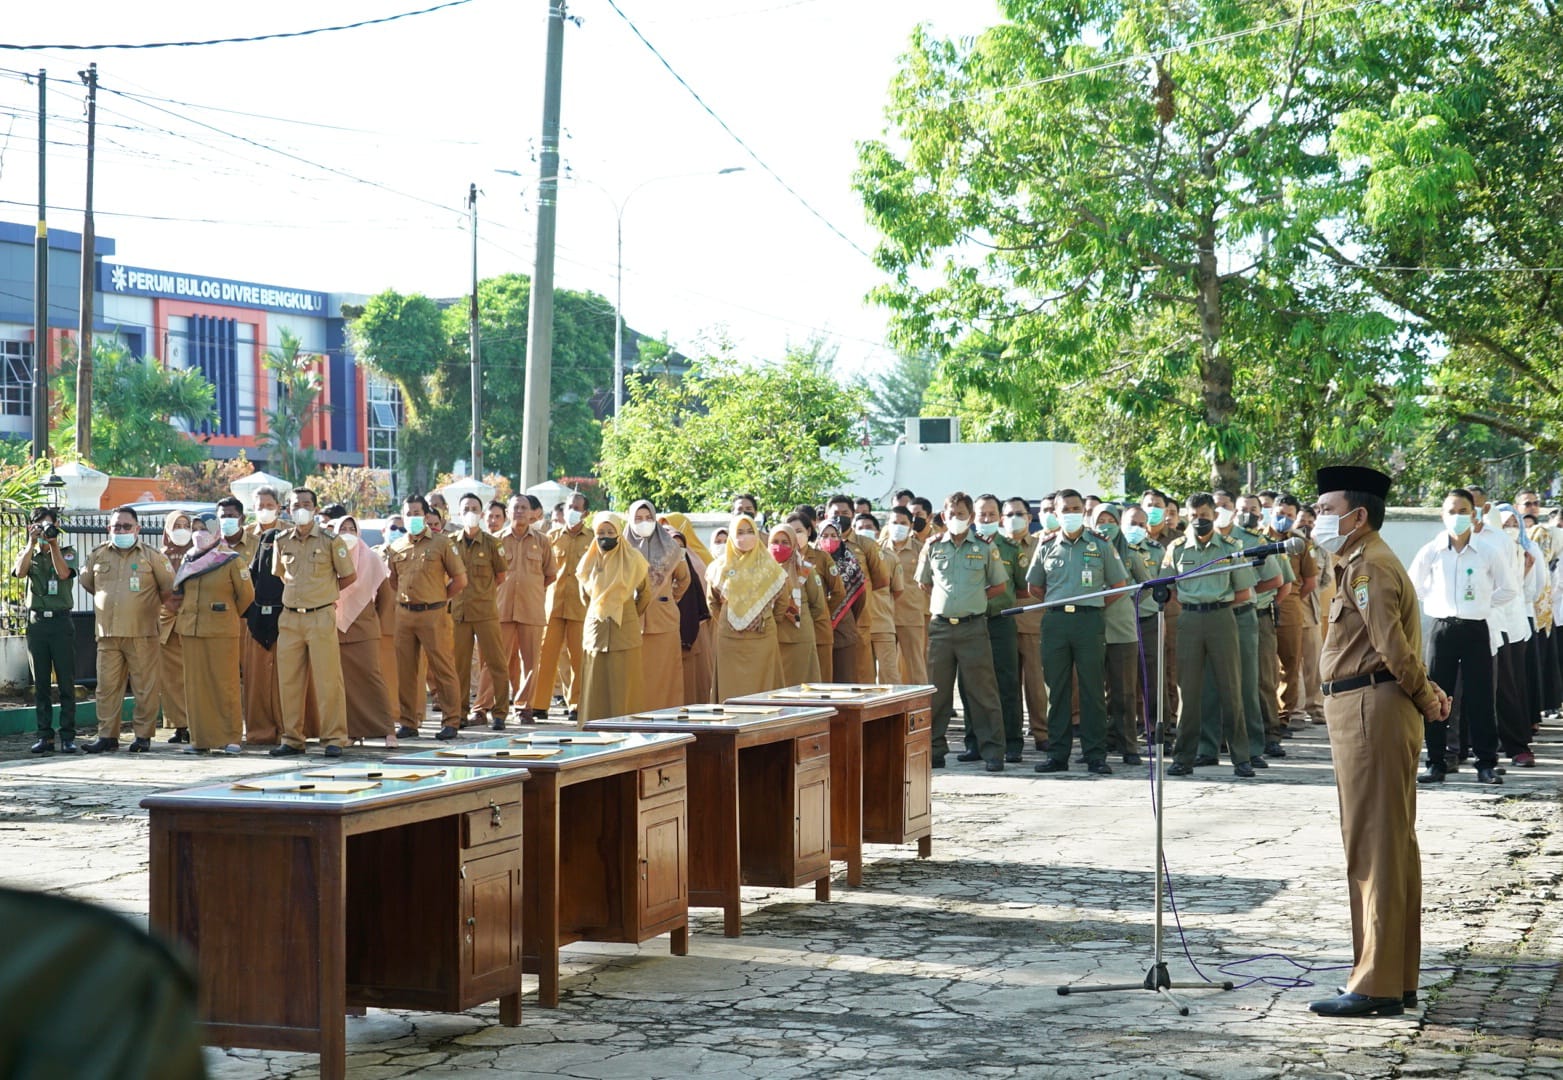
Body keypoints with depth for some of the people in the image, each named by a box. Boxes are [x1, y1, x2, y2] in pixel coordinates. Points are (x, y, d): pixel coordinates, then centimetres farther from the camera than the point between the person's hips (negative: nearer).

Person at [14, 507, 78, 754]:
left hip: (61, 621, -2)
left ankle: (68, 736, -1)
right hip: (36, 620, 2)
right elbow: (20, 571, -9)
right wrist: (32, 543, -15)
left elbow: (64, 573, -13)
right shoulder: (28, 553, 12)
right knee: (41, 684, 3)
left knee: (66, 682, -4)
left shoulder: (67, 551, 7)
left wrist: (53, 542, -15)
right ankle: (45, 736, 6)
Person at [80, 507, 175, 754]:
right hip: (107, 632, 3)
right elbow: (87, 583, 23)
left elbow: (168, 588, 7)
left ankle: (143, 735, 5)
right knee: (107, 687, 3)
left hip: (142, 633, -3)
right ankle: (107, 736, 8)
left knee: (145, 687, -2)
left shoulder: (152, 556, 1)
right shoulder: (97, 555, 10)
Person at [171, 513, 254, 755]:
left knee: (225, 685, -4)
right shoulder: (189, 560, 12)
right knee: (196, 685, 5)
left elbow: (246, 596, 1)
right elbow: (179, 592, 25)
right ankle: (200, 738, 9)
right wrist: (184, 612, 17)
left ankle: (230, 737, 1)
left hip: (221, 632, -5)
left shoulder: (232, 561, -4)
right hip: (190, 630, 5)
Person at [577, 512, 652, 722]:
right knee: (595, 685, 1)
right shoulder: (589, 561, 7)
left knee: (623, 685, -5)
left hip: (624, 627, -3)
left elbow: (644, 593, 11)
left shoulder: (633, 559, -2)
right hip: (595, 627, 3)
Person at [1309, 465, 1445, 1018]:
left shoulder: (1369, 567, -15)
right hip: (1370, 713, 11)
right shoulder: (1361, 563, 19)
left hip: (1371, 712, -11)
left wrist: (1425, 698, -7)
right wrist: (1426, 694, 5)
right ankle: (1399, 978, 20)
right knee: (1392, 846, 13)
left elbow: (1393, 648, -21)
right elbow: (1398, 649, 18)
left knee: (1374, 848, -7)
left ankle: (1376, 986, -3)